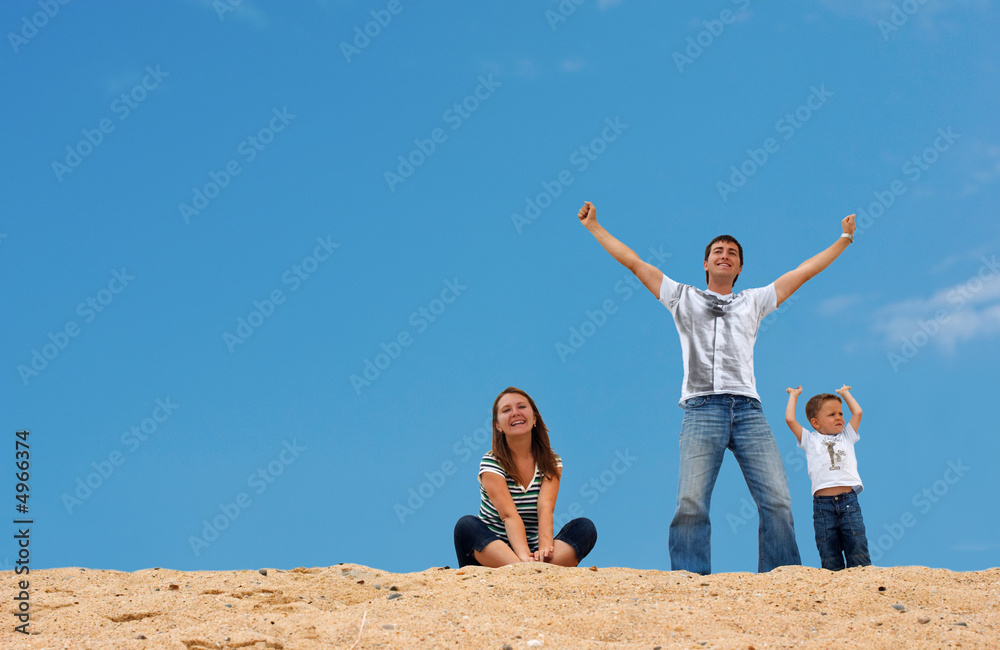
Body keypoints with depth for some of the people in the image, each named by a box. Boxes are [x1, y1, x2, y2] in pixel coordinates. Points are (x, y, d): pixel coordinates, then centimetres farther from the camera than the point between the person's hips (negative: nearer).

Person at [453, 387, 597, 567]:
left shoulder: (551, 463, 5)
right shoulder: (491, 463, -6)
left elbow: (546, 508, -15)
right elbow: (509, 515, -22)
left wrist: (545, 548, -36)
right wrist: (524, 556, -40)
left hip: (532, 551, 3)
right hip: (491, 550, -3)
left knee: (585, 527, -19)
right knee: (467, 525, -32)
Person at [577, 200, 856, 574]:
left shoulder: (753, 302, 27)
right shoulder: (684, 298, 23)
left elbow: (804, 272, 30)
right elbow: (634, 262, 24)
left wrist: (844, 240, 31)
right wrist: (594, 227, 25)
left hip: (747, 409, 2)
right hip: (702, 408, -2)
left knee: (777, 499, -11)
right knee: (691, 500, -17)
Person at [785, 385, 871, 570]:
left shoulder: (846, 436, 20)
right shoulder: (810, 440, 12)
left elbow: (857, 413, 15)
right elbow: (790, 419, 6)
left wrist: (845, 393, 30)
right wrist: (794, 395, 20)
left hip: (849, 501, 2)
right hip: (823, 504, -1)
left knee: (858, 551, -5)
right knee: (829, 558, -1)